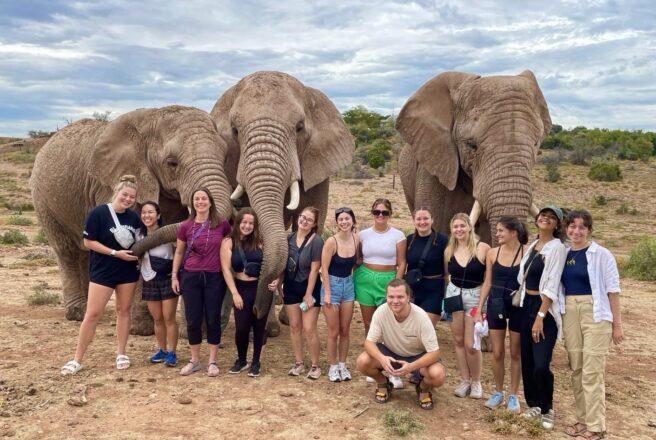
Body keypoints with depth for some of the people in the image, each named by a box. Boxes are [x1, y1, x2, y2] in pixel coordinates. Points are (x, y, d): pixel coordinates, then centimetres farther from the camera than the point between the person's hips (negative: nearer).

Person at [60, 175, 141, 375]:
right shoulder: (98, 213, -11)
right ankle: (77, 360, 5)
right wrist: (116, 253, -18)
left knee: (124, 309, 9)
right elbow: (89, 242, -12)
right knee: (92, 313, -4)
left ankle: (121, 353, 21)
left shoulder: (134, 218, 3)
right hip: (102, 271, -4)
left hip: (128, 271, 4)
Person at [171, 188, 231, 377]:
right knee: (193, 320, 5)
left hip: (215, 278, -1)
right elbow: (179, 252, 10)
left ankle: (212, 361, 16)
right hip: (191, 277, 1)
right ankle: (194, 361, 20)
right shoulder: (185, 226, 0)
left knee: (213, 319, 4)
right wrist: (174, 276, 7)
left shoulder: (222, 224, -2)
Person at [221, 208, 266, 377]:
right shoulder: (228, 242, -2)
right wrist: (235, 294, -11)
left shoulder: (259, 242, 4)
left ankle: (256, 362, 22)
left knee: (259, 326, 5)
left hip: (261, 288, 2)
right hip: (242, 289, -1)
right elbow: (226, 269, -6)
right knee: (241, 327, -1)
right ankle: (241, 360, 23)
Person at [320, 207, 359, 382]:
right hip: (332, 284, -4)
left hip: (349, 285, 5)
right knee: (334, 331, 3)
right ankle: (333, 367, 17)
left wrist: (350, 280, 5)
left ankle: (343, 365, 24)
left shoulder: (356, 239, -2)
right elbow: (324, 269, -14)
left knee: (345, 330, 11)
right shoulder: (331, 242, -17)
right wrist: (327, 294, -15)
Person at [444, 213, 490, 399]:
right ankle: (464, 380, 23)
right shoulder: (449, 250, 2)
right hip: (454, 294, 4)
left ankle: (476, 382, 18)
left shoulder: (482, 248, -11)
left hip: (475, 296, -4)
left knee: (470, 344, -5)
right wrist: (448, 296, 8)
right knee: (458, 341, 9)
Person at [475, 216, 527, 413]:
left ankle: (513, 395, 24)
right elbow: (487, 283, 8)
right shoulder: (492, 253, 2)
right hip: (496, 304, 3)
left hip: (518, 306, -3)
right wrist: (479, 310, 7)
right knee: (497, 353, 8)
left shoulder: (526, 253, -9)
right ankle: (498, 392, 26)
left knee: (515, 353, 10)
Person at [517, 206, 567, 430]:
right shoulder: (532, 246, 12)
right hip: (527, 306, 7)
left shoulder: (557, 248, -10)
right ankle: (533, 405, 26)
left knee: (541, 365, -10)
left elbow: (551, 286, -15)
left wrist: (540, 317, -19)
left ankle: (547, 410, 12)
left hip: (545, 309, -7)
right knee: (526, 361, 10)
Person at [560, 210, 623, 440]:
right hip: (569, 313, 5)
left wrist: (617, 324, -6)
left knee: (592, 372, -5)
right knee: (576, 369, 10)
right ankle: (583, 419, 23)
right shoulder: (563, 254, 7)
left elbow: (612, 290, -6)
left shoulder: (601, 254, -6)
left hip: (596, 314, -5)